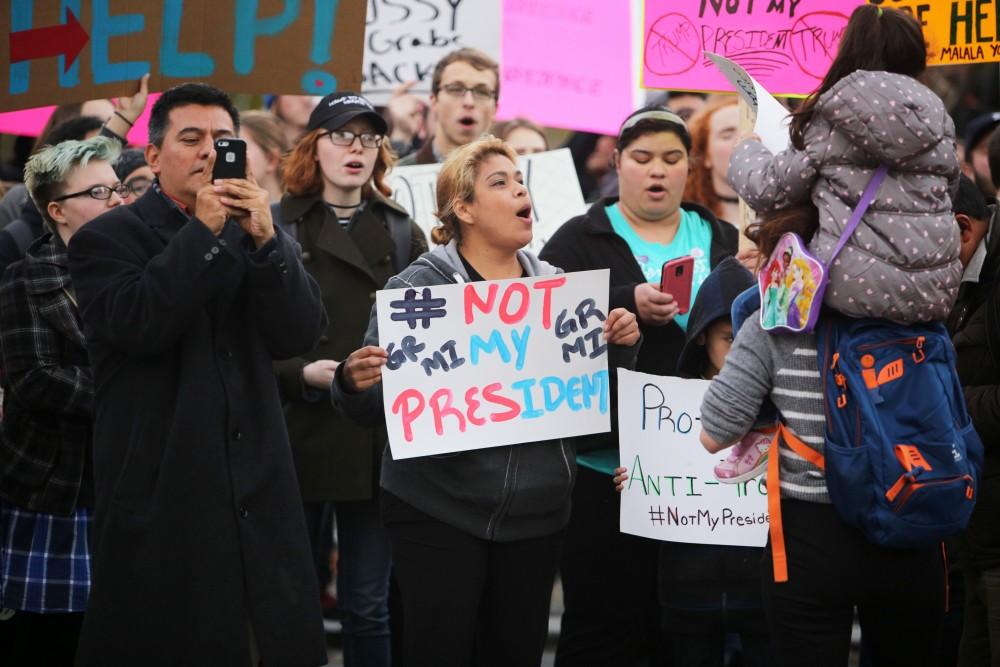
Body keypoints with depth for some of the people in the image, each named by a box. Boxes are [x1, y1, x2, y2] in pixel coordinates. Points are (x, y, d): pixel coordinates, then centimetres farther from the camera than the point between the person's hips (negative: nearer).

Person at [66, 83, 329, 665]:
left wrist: (265, 239, -14)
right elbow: (138, 327, -17)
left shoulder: (259, 238, 13)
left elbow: (301, 337, -1)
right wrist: (202, 231, -17)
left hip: (259, 490, 4)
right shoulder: (107, 240, 0)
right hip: (162, 495, -4)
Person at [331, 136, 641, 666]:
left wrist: (619, 345, -3)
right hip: (439, 510, -4)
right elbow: (375, 403, -7)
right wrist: (355, 382, -30)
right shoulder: (419, 288, -5)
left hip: (536, 513, 4)